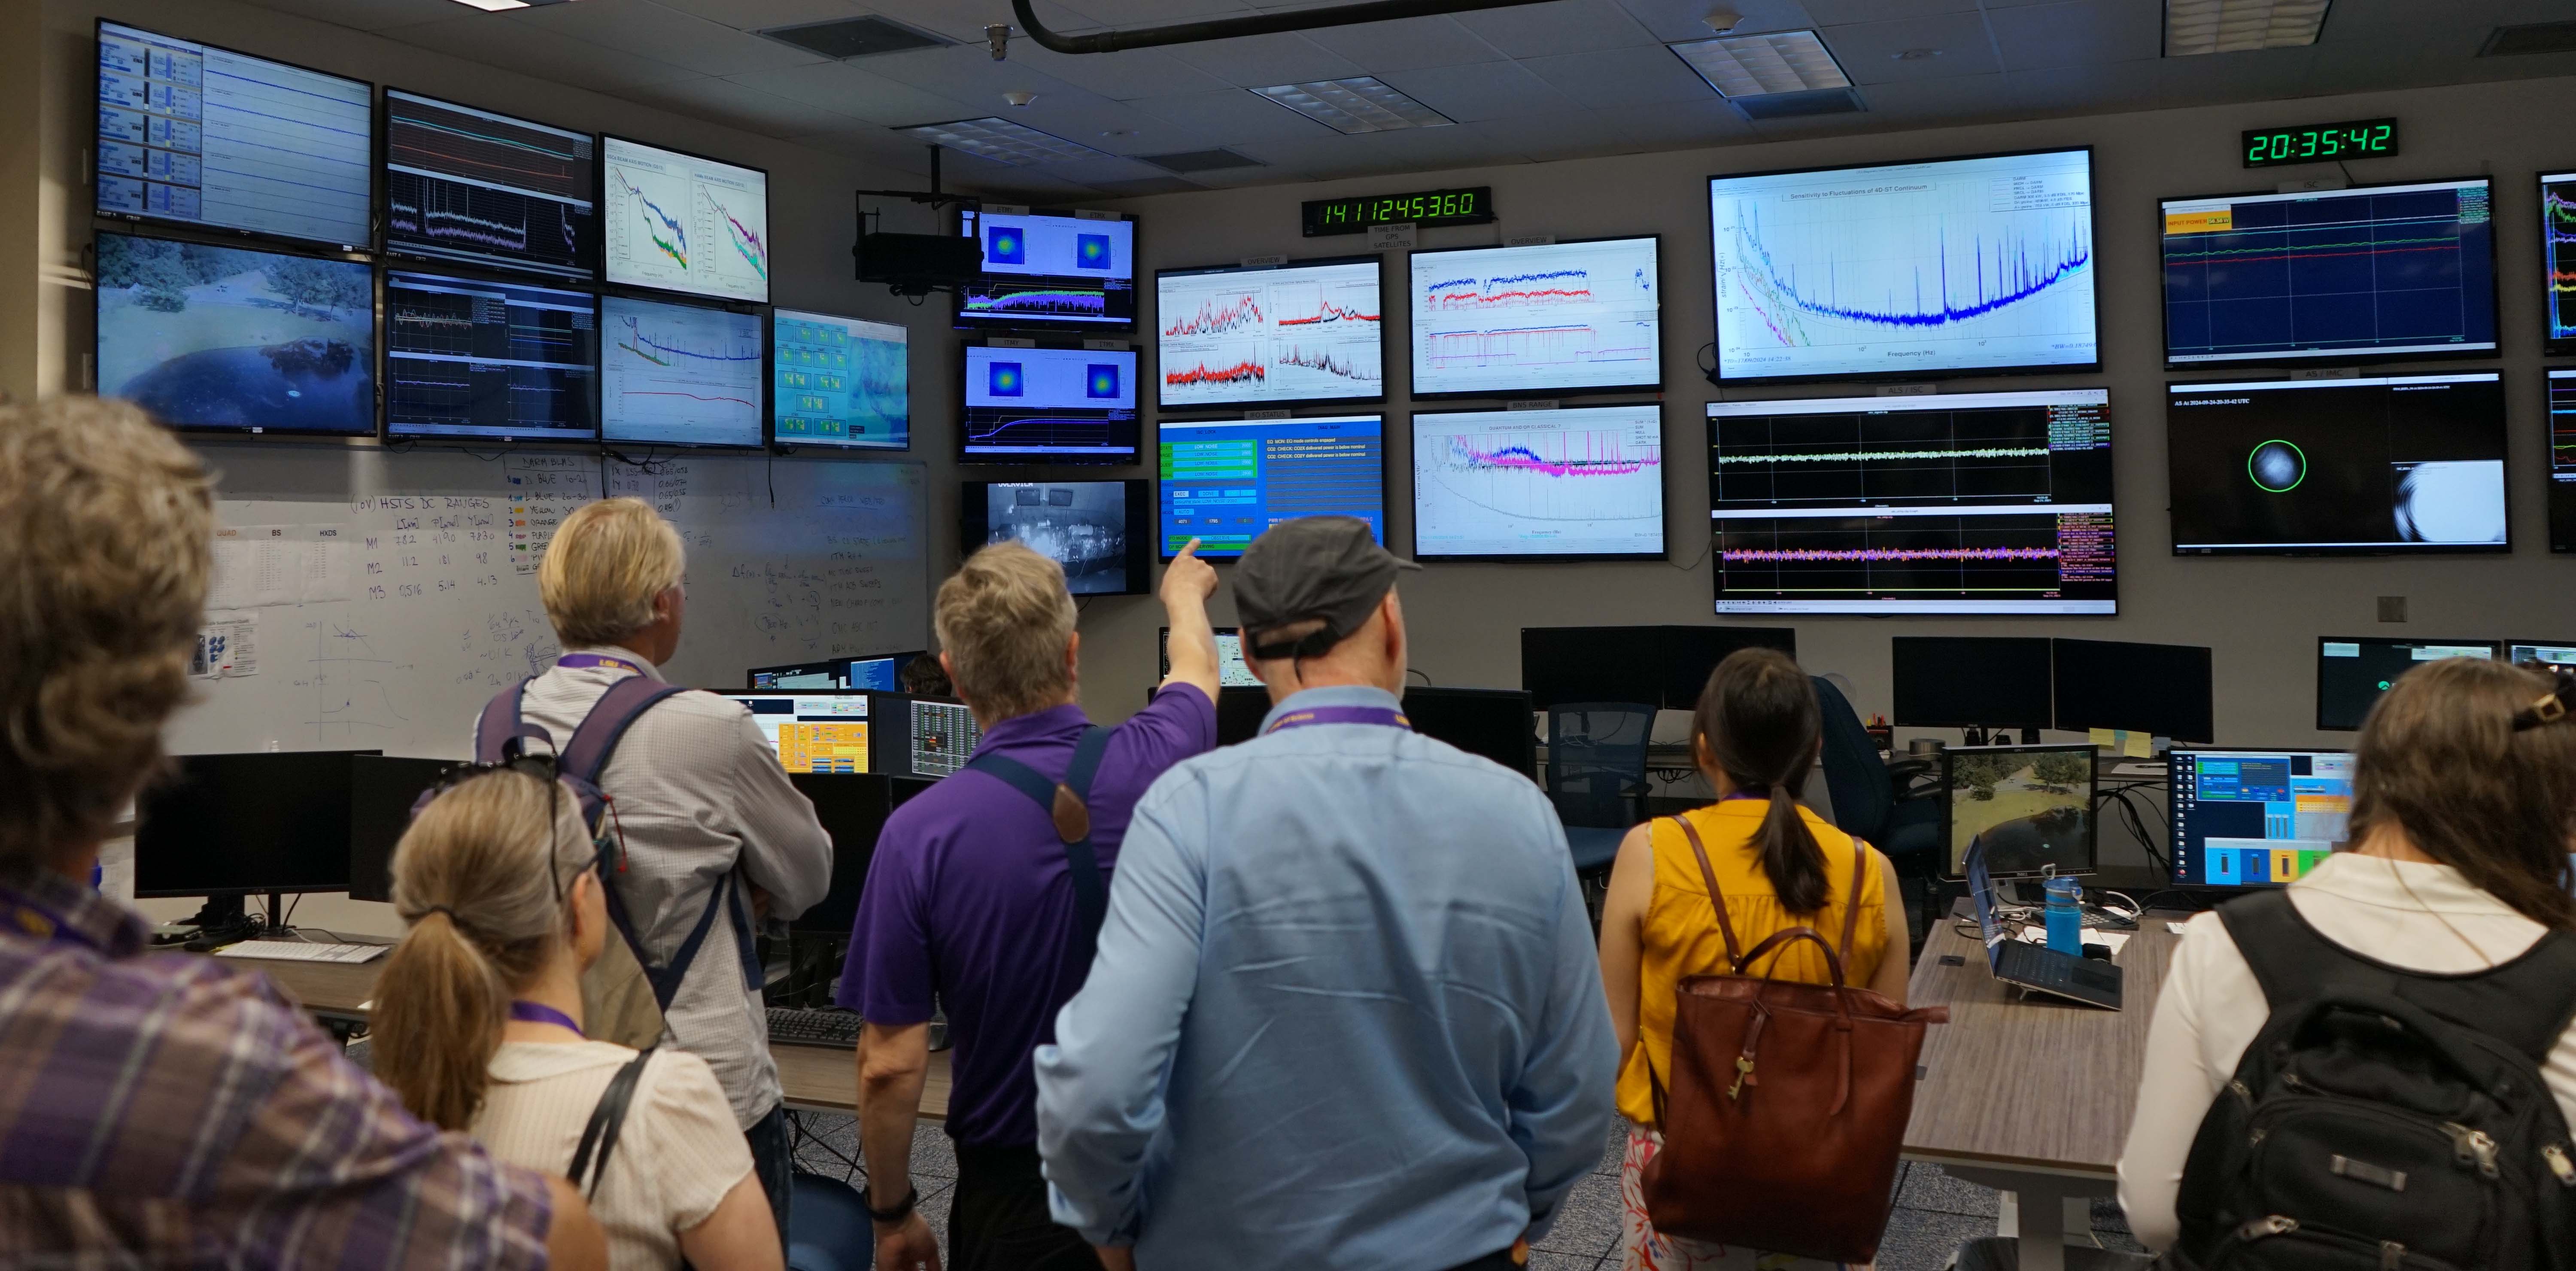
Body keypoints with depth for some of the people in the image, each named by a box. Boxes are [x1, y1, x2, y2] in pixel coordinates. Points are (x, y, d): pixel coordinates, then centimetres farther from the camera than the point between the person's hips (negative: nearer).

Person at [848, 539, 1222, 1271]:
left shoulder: (920, 836, -18)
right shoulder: (1152, 767, -12)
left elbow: (890, 1065, -14)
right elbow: (1197, 673, 13)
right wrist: (1183, 593, 35)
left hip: (1018, 1190, -2)